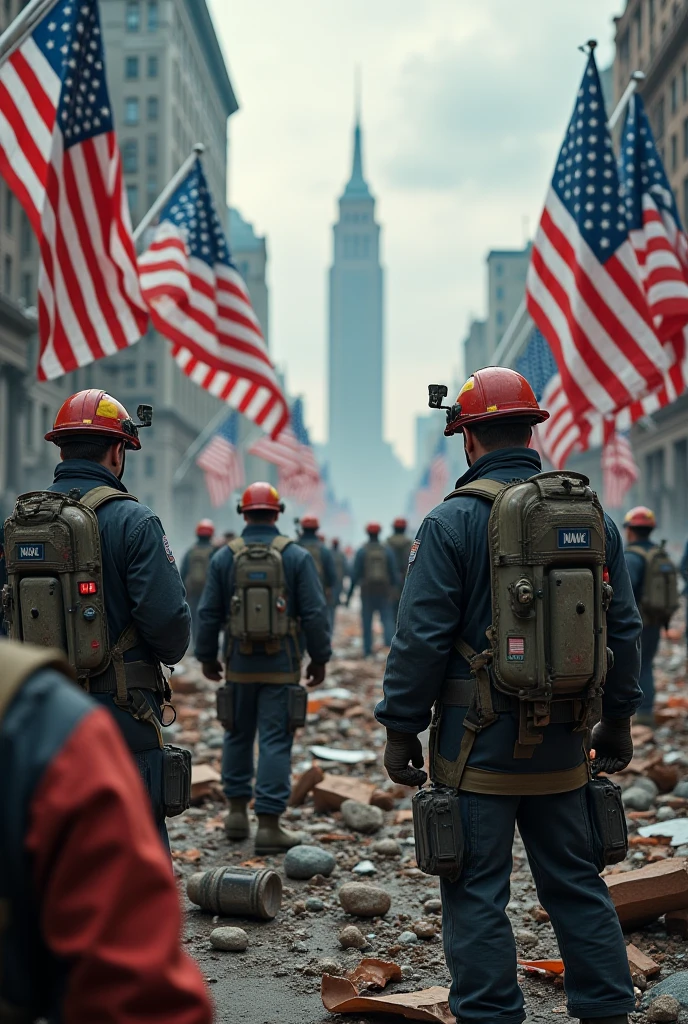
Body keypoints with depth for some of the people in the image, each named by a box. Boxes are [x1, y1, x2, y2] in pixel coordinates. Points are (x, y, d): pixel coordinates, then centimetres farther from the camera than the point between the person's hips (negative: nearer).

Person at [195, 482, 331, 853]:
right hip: (282, 666, -2)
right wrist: (320, 658, 3)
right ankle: (269, 825, -3)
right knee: (275, 742, -1)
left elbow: (208, 613, 3)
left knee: (238, 735, 18)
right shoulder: (296, 556, -5)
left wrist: (206, 656, 14)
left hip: (240, 665, 2)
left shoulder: (224, 557, 0)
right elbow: (314, 613, -6)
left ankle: (237, 812, 23)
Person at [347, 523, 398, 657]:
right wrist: (394, 590, 12)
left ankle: (368, 650, 7)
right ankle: (390, 644, -18)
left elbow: (355, 574, -4)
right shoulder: (387, 551, 2)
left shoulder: (362, 551, -3)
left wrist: (349, 594, 0)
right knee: (387, 619, 2)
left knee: (367, 622, 6)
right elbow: (394, 573, 2)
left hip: (367, 592, -1)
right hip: (384, 592, 1)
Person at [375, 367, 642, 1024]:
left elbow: (421, 638, -12)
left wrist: (400, 728, -3)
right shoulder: (594, 515, 5)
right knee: (576, 882, 16)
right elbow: (622, 630, 11)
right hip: (563, 744, 5)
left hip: (480, 742, -5)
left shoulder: (452, 521, -11)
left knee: (477, 895, 4)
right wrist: (618, 718, 20)